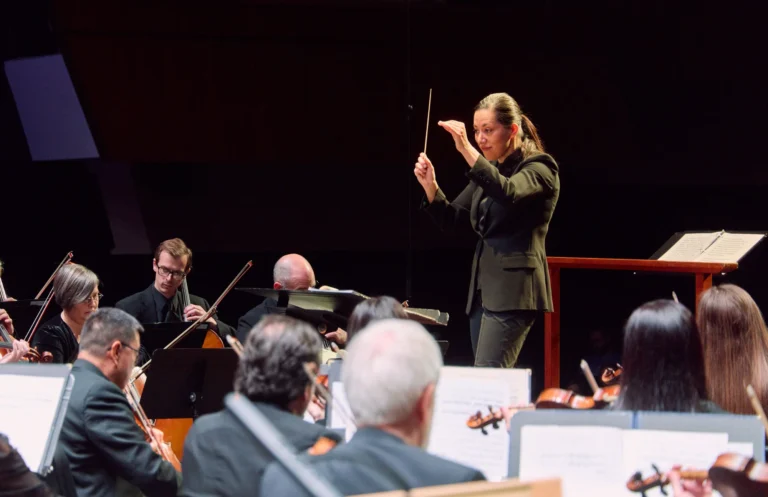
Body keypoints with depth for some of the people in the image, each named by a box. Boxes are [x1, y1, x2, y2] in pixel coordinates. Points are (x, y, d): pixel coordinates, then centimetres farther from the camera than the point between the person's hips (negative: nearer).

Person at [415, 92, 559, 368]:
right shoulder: (489, 169, 17)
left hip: (514, 290, -8)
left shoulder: (539, 167, -6)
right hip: (483, 287, 8)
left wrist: (467, 150, -34)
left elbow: (508, 193, -28)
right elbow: (449, 218, 16)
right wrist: (430, 186, -3)